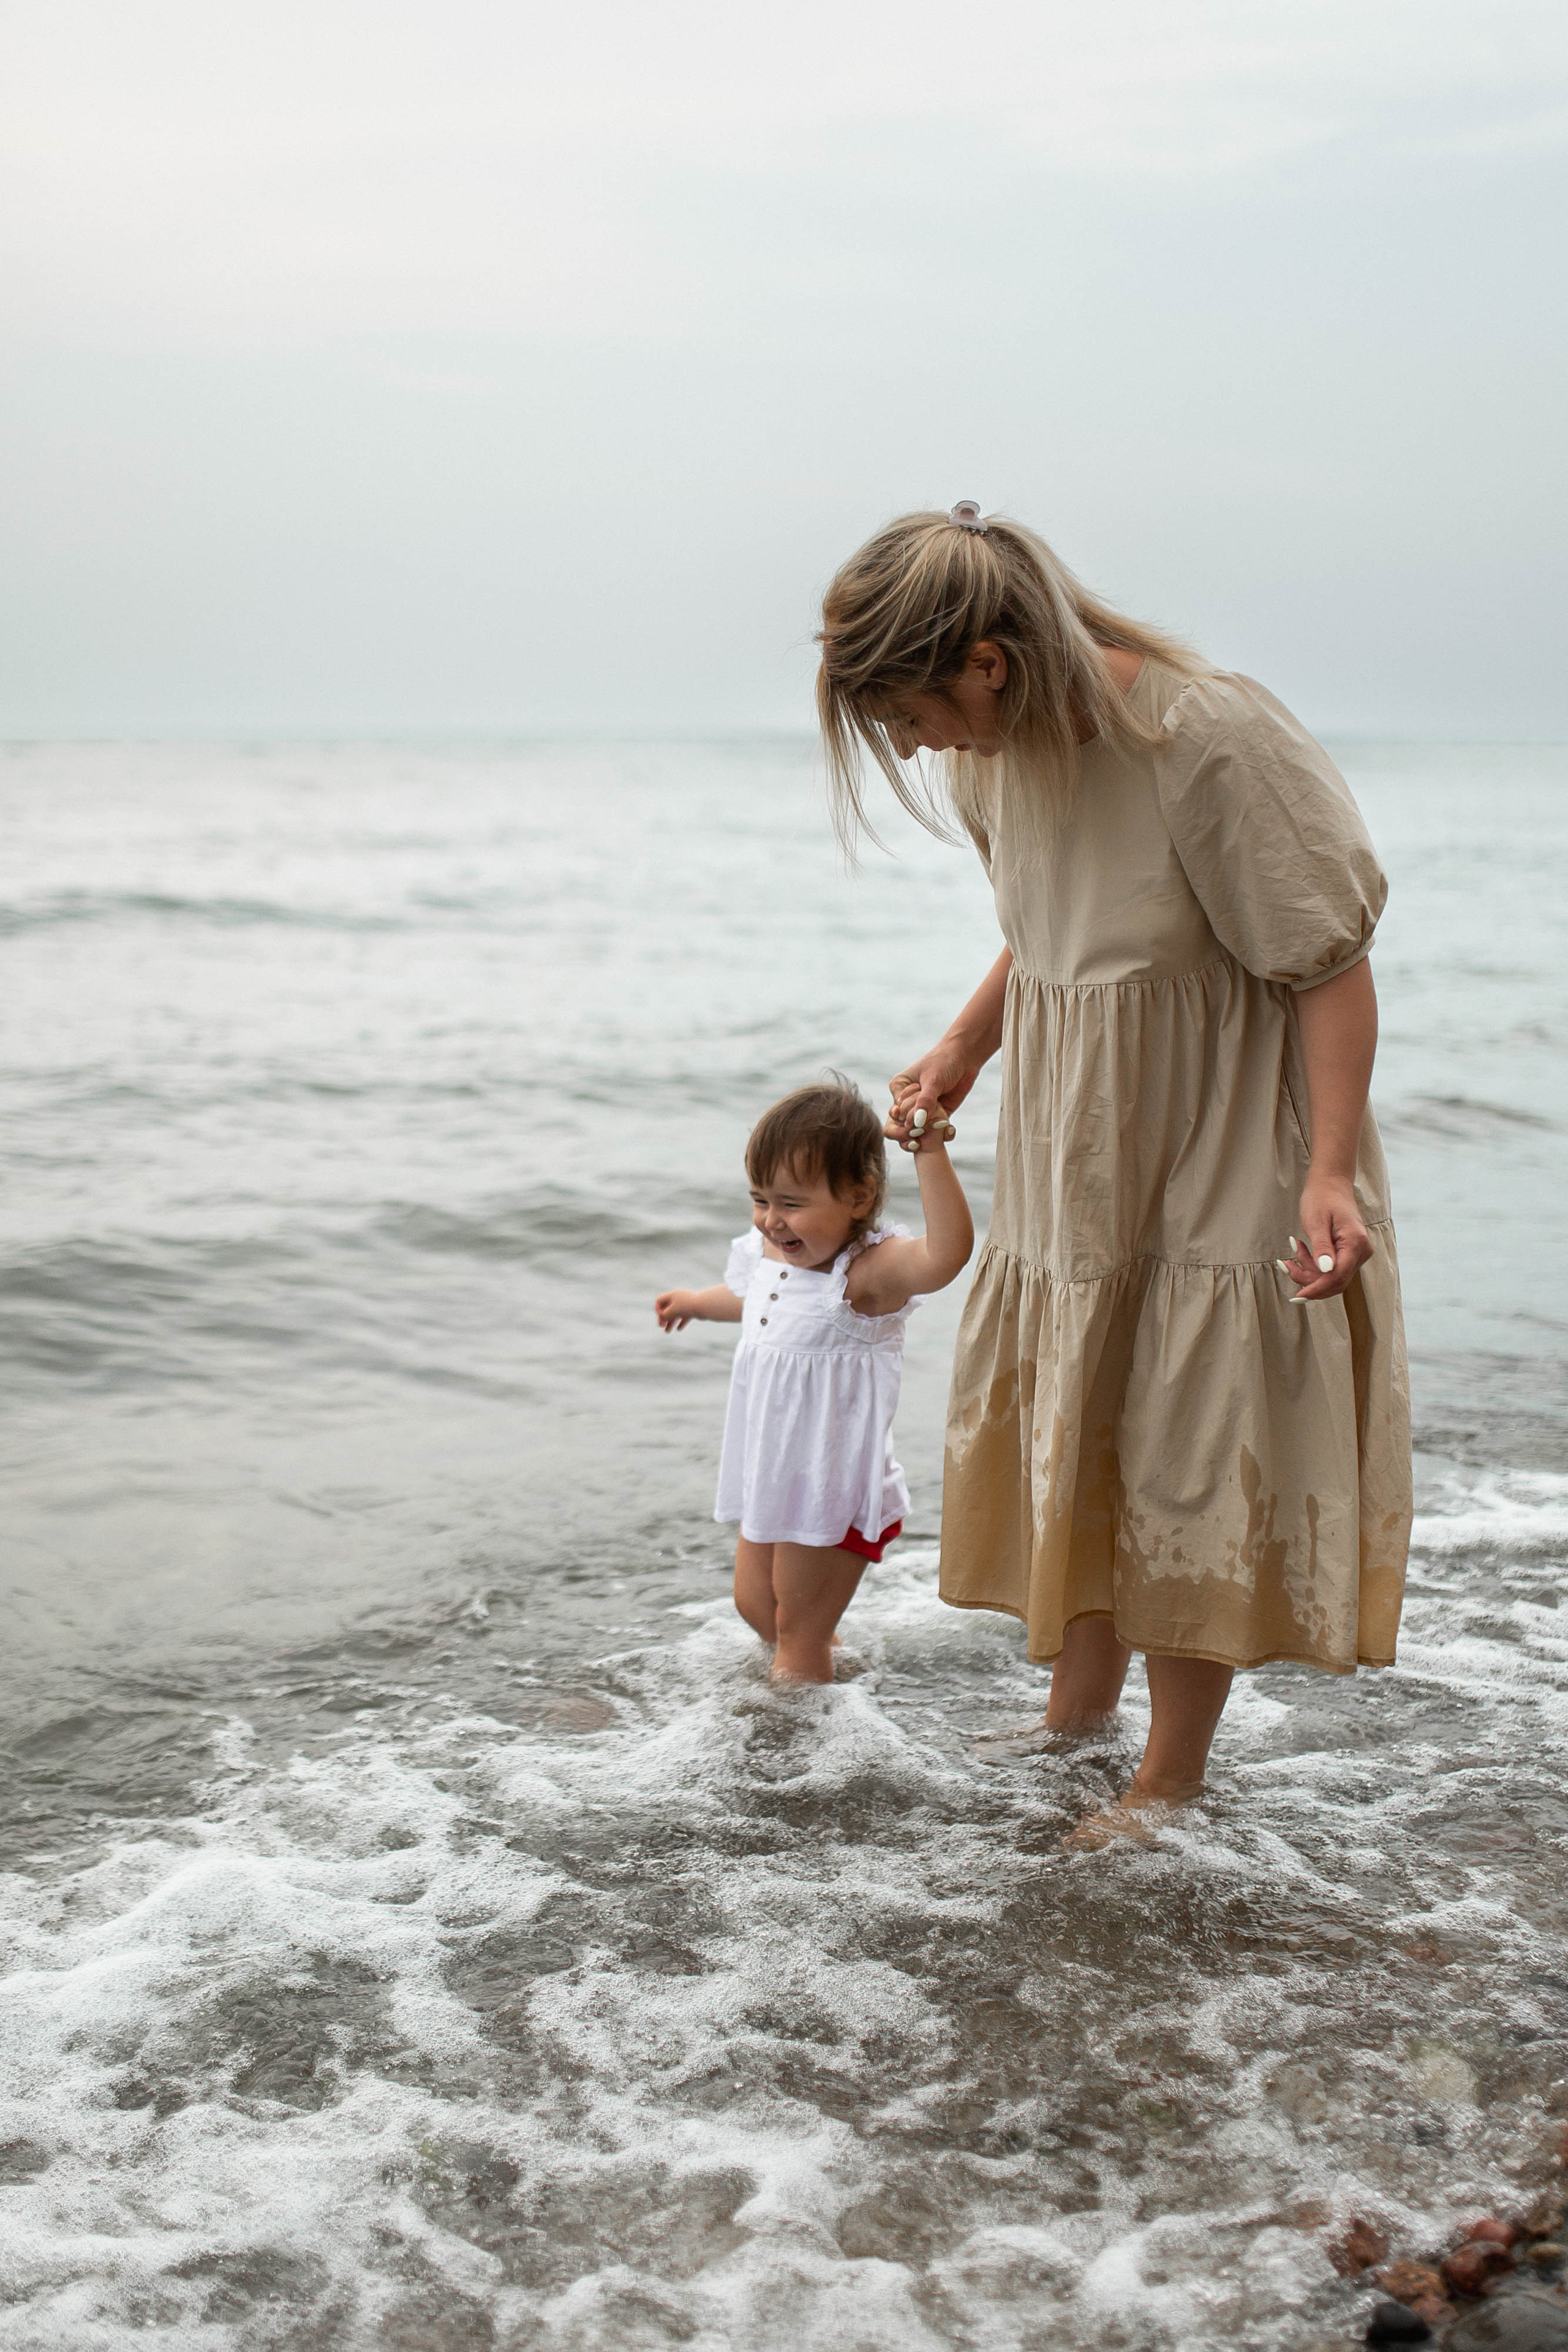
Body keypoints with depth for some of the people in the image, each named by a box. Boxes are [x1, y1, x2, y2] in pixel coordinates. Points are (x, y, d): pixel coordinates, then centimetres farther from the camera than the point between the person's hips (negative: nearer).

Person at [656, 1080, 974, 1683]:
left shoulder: (867, 1271, -27)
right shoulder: (771, 1255, -3)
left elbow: (947, 1253, -49)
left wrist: (931, 1153, -55)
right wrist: (698, 1303, 41)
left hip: (833, 1486, -8)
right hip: (771, 1476, 8)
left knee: (797, 1633, 8)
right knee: (756, 1604, 26)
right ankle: (820, 1649, 50)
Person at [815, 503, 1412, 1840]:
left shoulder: (1207, 740, -27)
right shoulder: (997, 754, -4)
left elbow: (1333, 968, -21)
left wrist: (1329, 1174, -27)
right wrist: (960, 1056, 17)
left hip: (1222, 1164, -7)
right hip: (1075, 1153, 7)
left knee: (1188, 1453, 3)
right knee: (1056, 1428, 16)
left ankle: (1175, 1769, 22)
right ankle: (1079, 1702, 37)